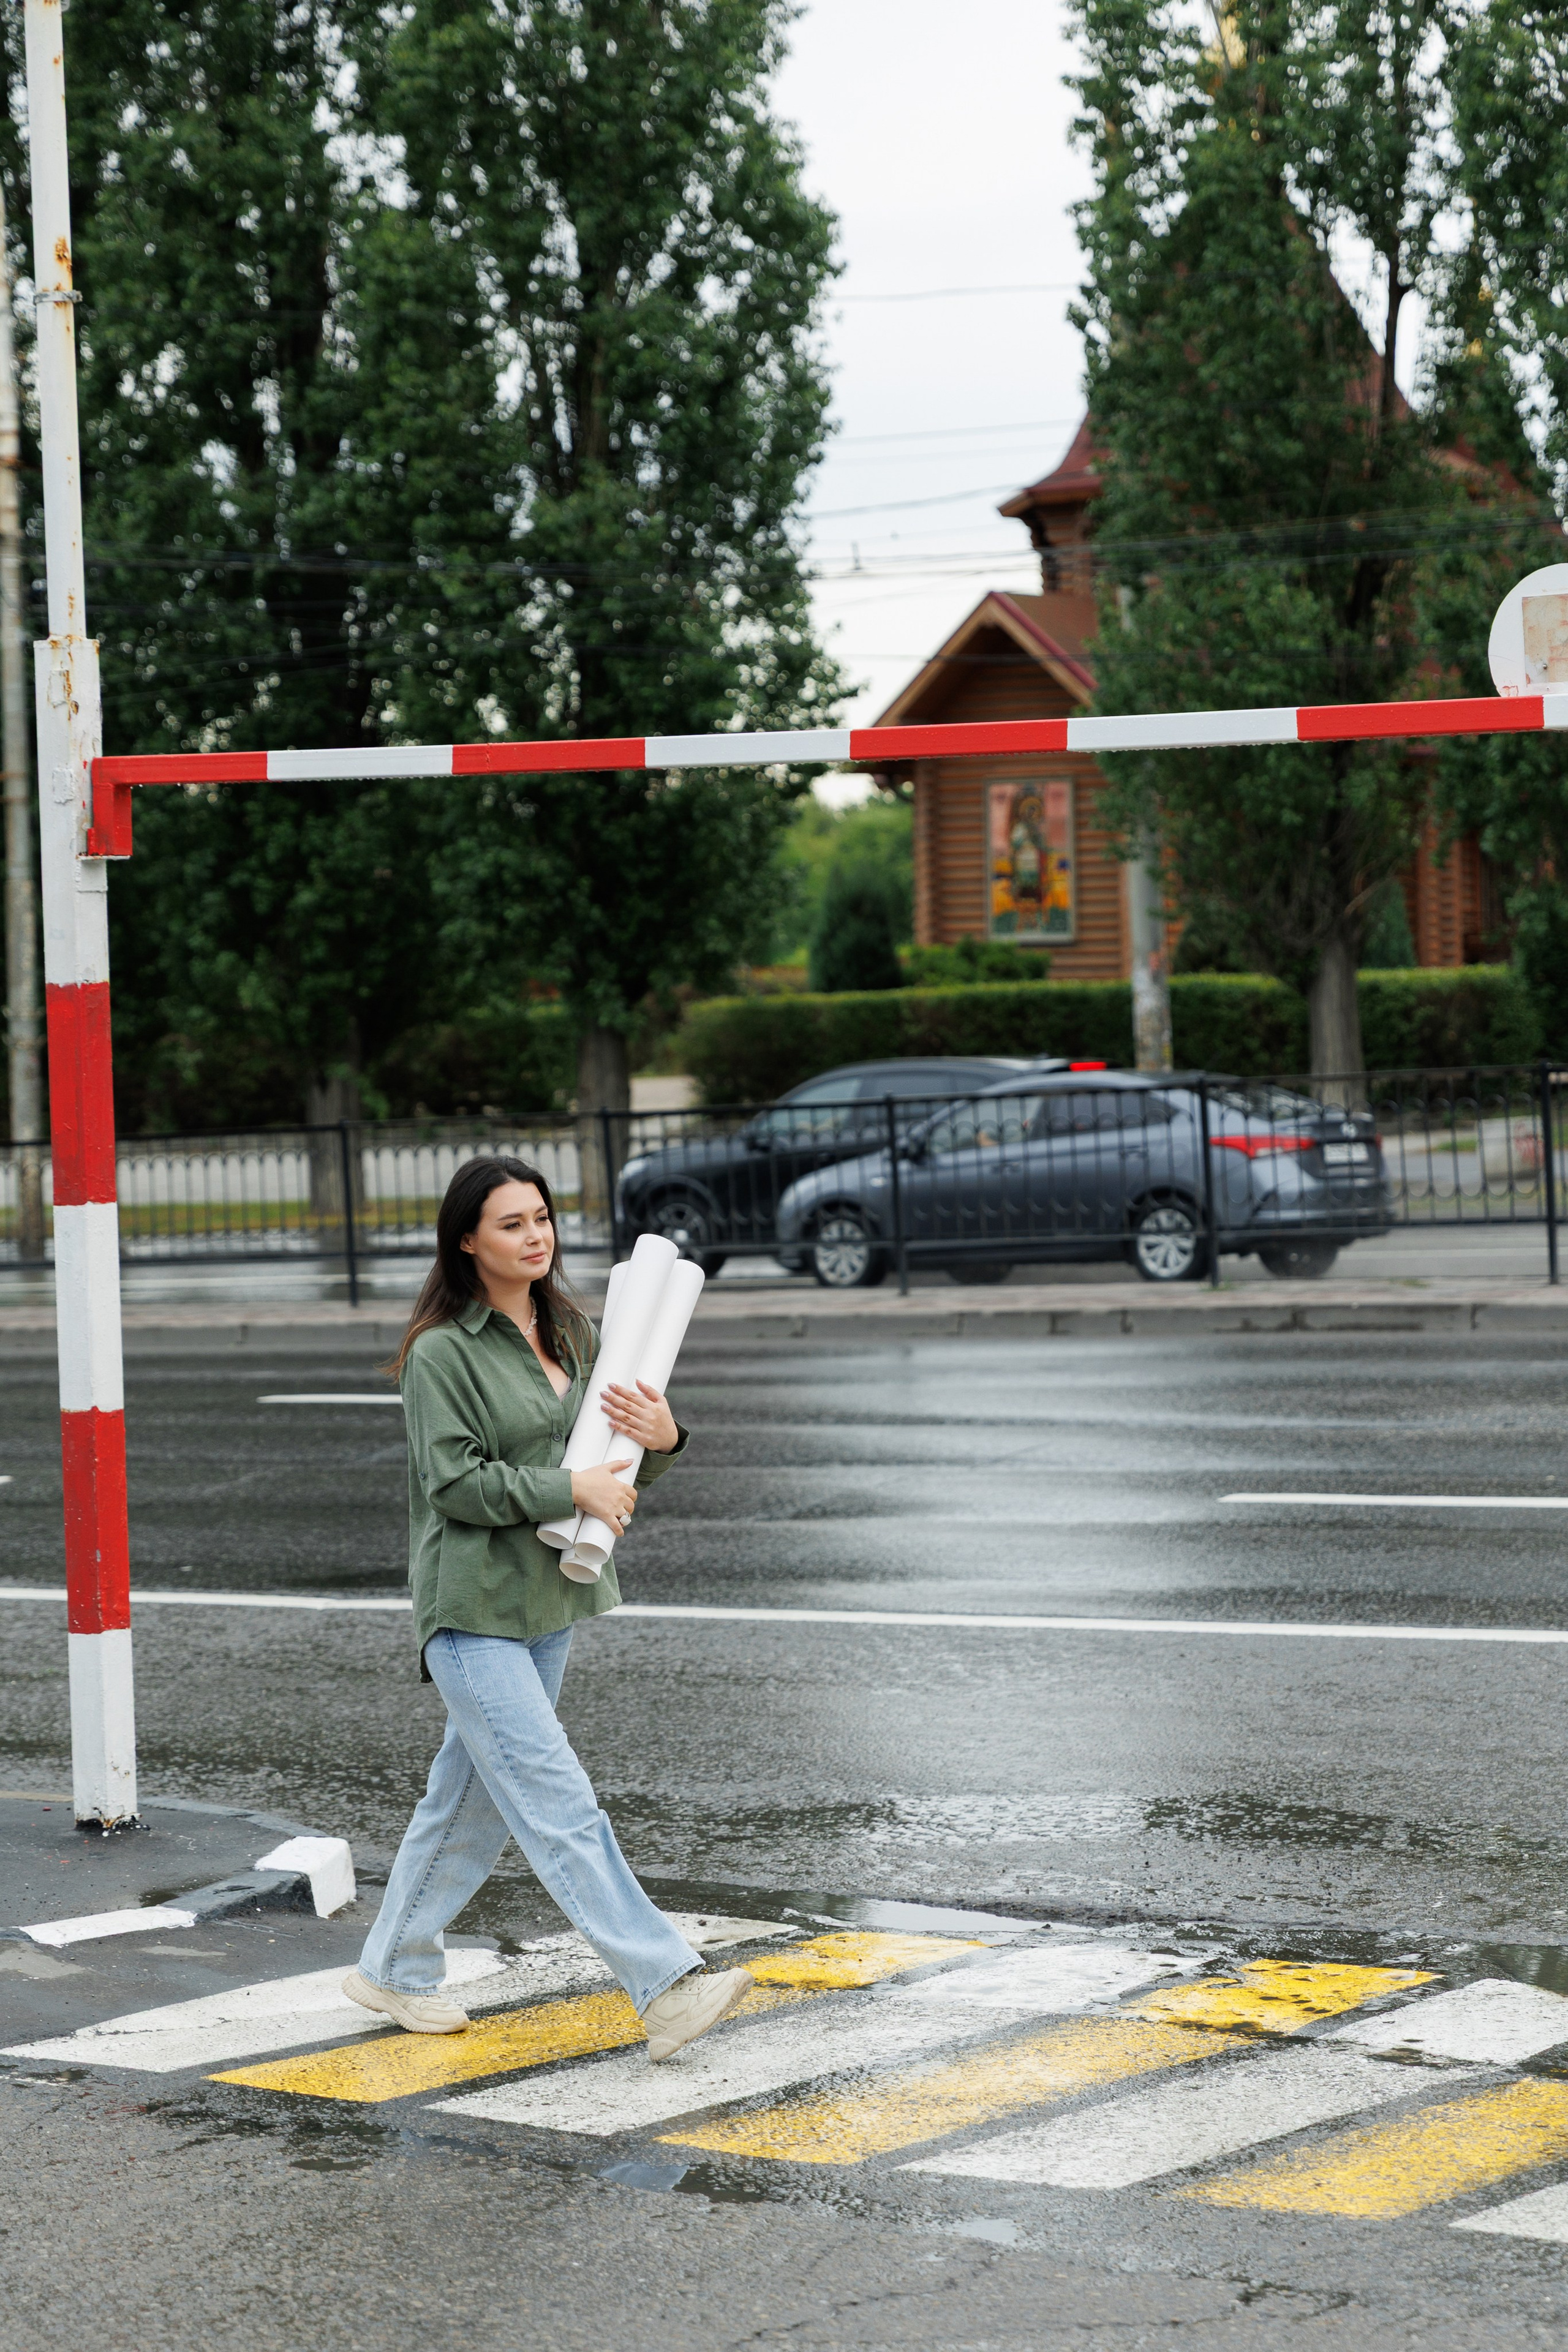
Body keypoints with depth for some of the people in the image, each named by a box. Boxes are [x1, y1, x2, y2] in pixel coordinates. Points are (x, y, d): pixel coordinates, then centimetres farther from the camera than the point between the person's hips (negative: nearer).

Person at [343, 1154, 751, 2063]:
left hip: (549, 1600, 8)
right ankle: (667, 1985, -18)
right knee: (559, 1805, -12)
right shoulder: (442, 1352, -10)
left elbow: (618, 1467, 13)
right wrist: (571, 1490, -21)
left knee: (472, 1796, 15)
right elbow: (456, 1480, -16)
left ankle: (396, 1970, 29)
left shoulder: (572, 1332, 12)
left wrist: (662, 1439, -9)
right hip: (473, 1611, -8)